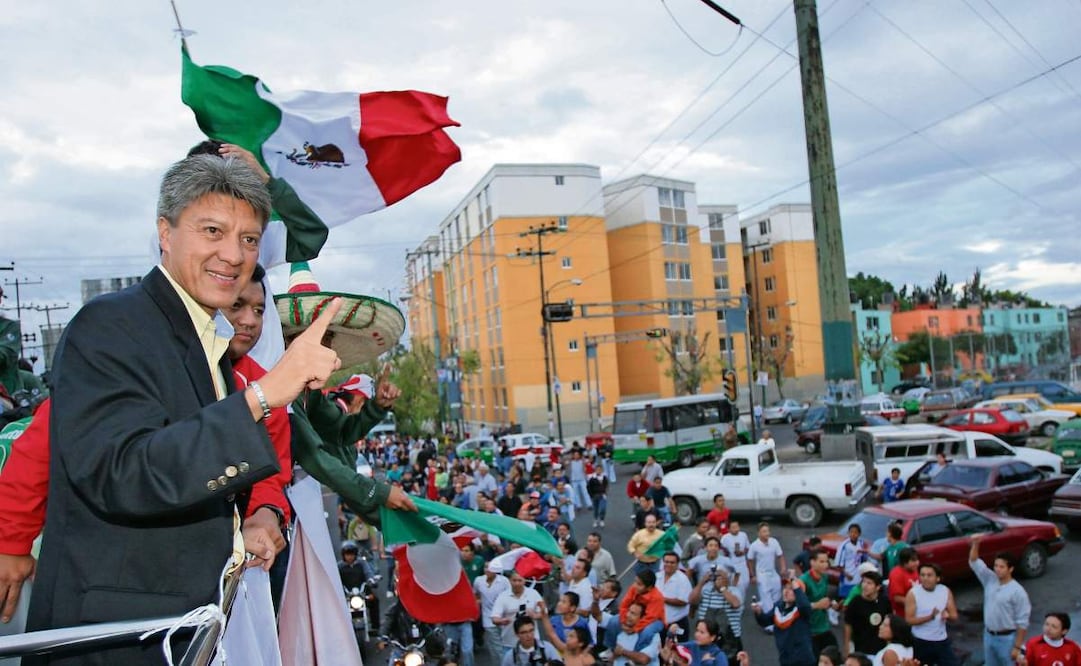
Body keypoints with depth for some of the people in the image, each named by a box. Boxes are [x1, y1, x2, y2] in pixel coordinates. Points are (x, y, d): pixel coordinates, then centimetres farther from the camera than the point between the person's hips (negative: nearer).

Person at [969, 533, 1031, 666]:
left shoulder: (1018, 591, -17)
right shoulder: (990, 580, -1)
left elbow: (1022, 622, -15)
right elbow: (974, 562, -3)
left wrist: (1017, 647, -15)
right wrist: (975, 543, -21)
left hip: (1007, 638, -6)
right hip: (989, 636, 6)